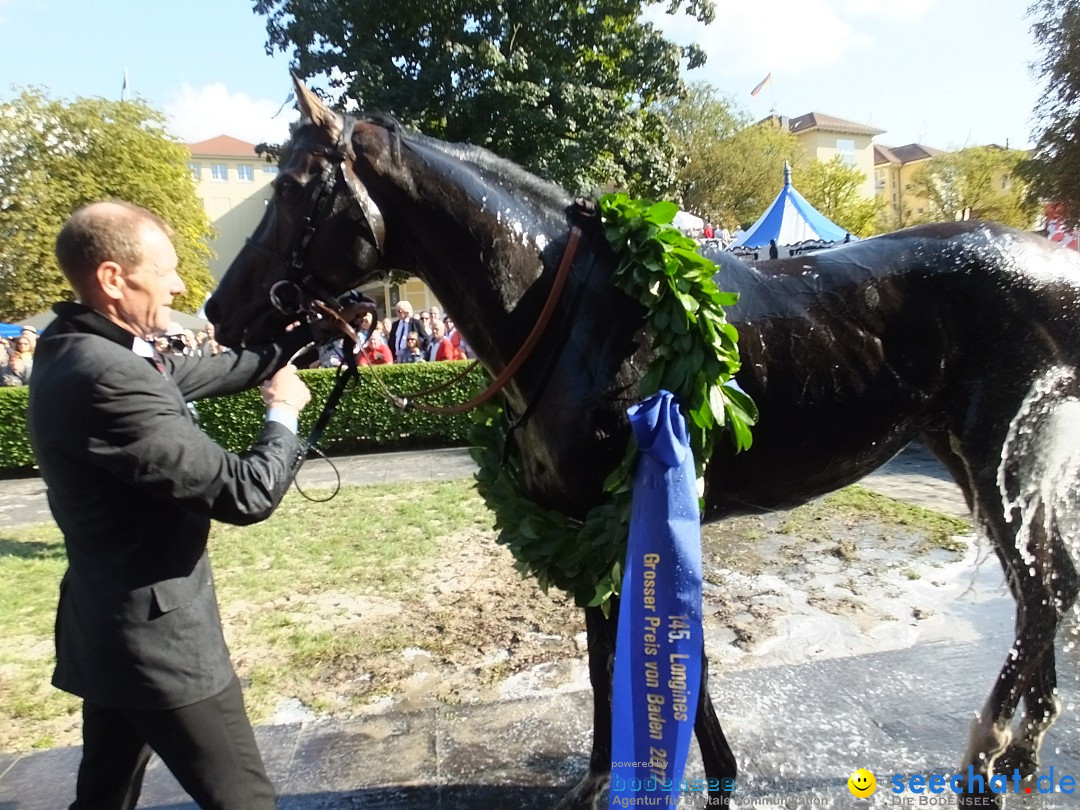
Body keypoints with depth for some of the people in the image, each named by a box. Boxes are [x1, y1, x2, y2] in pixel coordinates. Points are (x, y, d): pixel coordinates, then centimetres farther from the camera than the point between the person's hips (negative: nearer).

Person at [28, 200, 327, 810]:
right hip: (158, 639, -10)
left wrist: (299, 337, 10)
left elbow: (202, 372, 13)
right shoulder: (108, 379, -29)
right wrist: (283, 413, -10)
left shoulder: (77, 350, 3)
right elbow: (246, 495, -27)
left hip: (109, 627, 10)